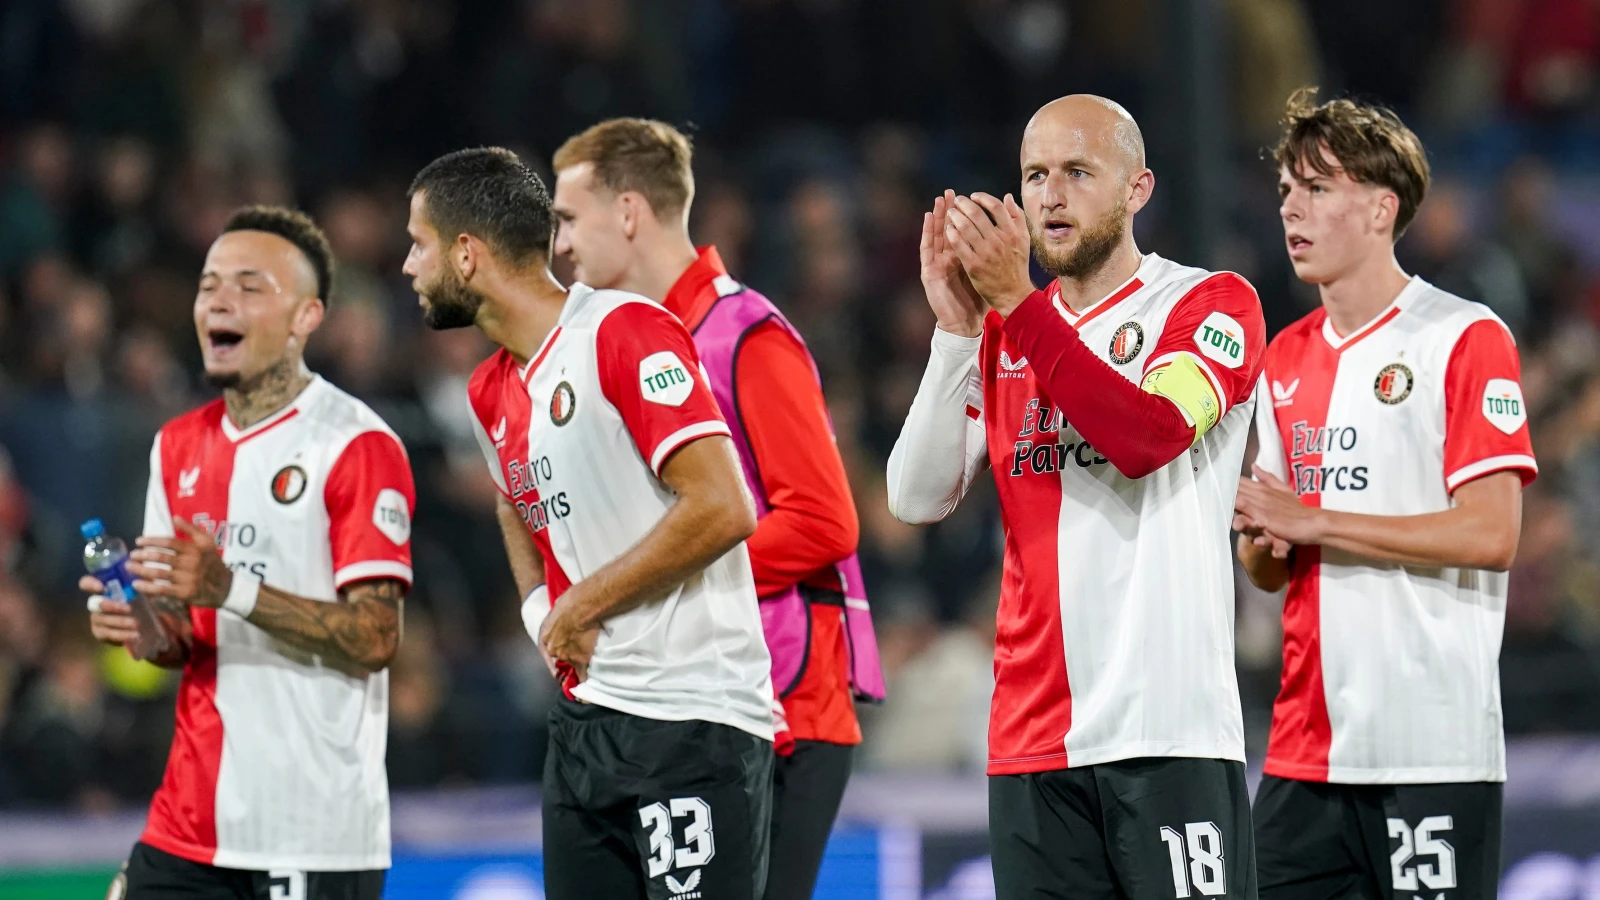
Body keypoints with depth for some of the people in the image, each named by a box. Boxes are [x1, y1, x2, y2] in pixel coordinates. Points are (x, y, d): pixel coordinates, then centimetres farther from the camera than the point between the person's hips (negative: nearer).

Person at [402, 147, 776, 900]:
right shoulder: (492, 394, 14)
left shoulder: (624, 331, -12)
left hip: (694, 720, -9)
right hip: (586, 717, 9)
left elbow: (721, 509, -20)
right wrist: (542, 610, 13)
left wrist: (582, 605, -10)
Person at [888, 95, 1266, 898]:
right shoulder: (1002, 335, 17)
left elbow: (1151, 436, -17)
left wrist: (1017, 300, -17)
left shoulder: (1211, 304, 2)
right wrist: (957, 328, -5)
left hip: (1168, 733, -5)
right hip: (1031, 739, 5)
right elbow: (917, 497, 5)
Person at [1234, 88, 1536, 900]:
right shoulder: (1287, 360, 16)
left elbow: (1490, 534, -14)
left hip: (1433, 749, -6)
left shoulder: (1465, 339, -5)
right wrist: (1262, 540, -3)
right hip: (1305, 753, 6)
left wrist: (1313, 521, -13)